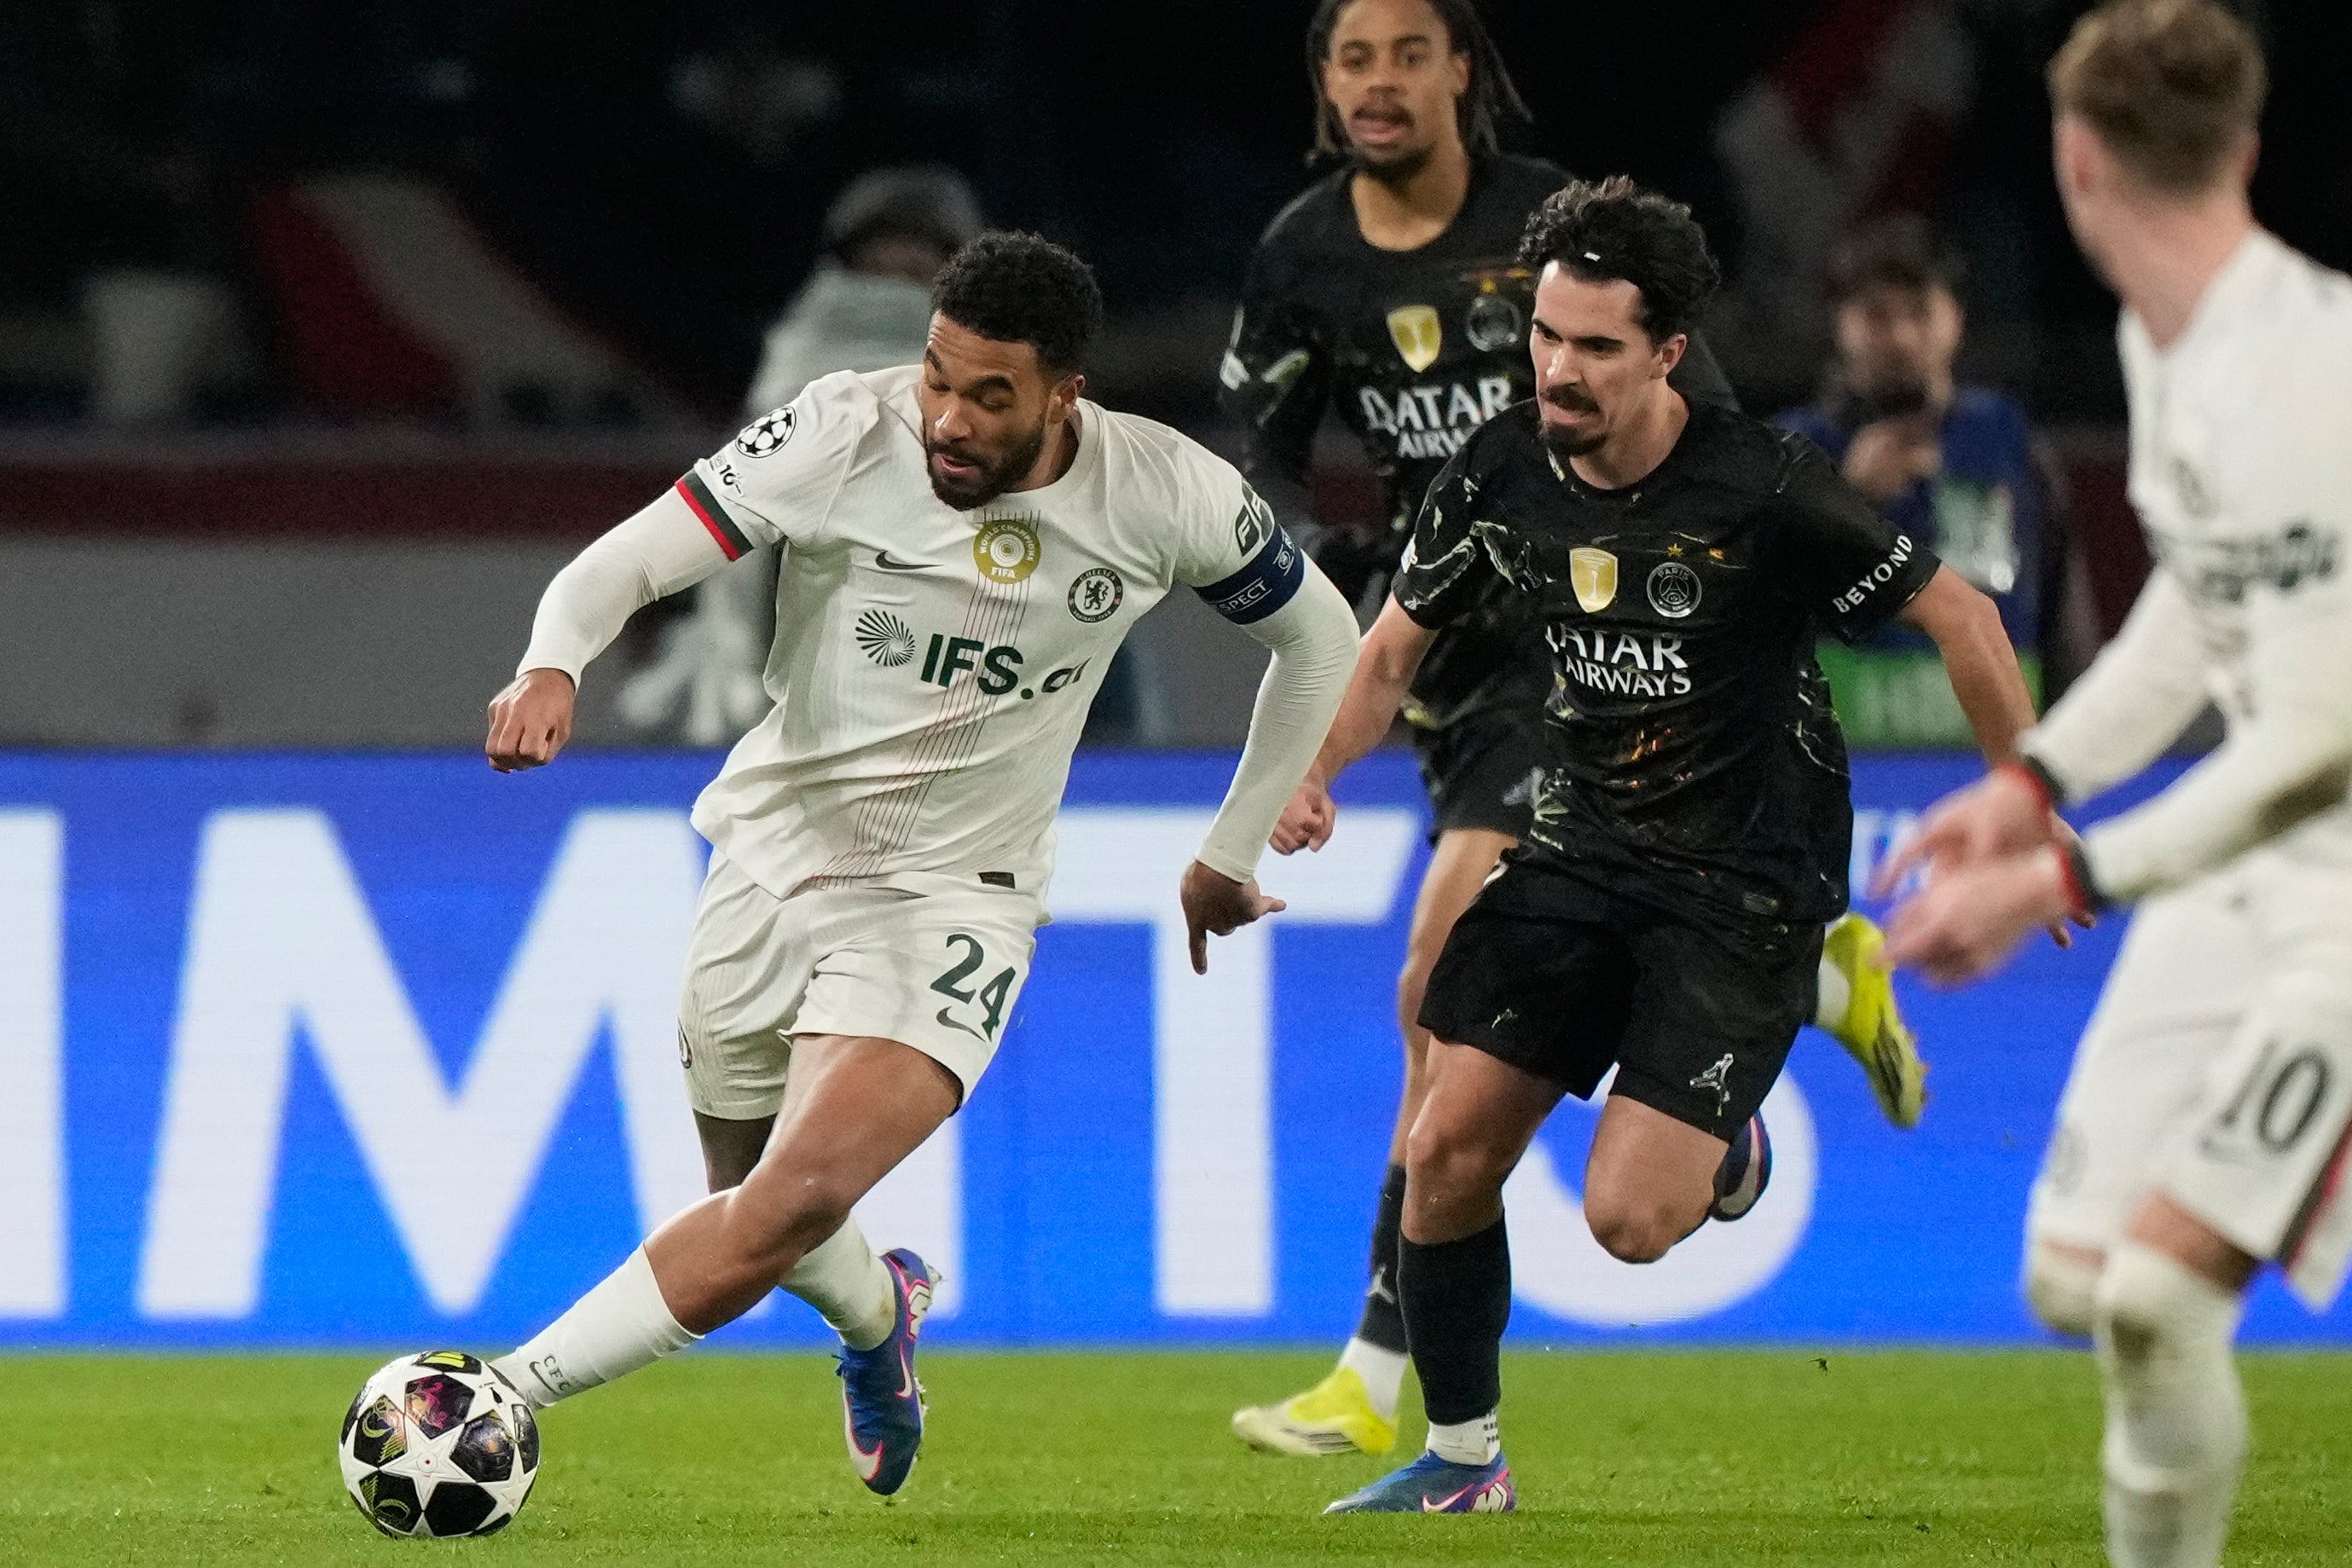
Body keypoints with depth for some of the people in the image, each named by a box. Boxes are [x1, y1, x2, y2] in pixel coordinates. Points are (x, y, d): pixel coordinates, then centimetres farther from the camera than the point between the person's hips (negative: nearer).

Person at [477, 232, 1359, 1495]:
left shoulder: (1163, 495, -13)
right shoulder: (845, 435, -16)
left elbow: (1318, 636, 6)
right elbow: (624, 562, -18)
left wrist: (1233, 854, 10)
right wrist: (551, 665, -40)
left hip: (950, 897, -2)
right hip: (774, 854, 2)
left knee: (794, 1205, -26)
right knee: (755, 1202, 17)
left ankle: (502, 1395, -26)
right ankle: (877, 1320, 53)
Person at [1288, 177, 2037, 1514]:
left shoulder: (1766, 488, -21)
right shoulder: (1504, 471, -5)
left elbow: (1959, 616, -12)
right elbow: (1402, 640, 10)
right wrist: (1318, 773, -8)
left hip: (1749, 884, -5)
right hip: (1584, 848, 5)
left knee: (1627, 1218, -15)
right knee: (1446, 1153, -4)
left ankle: (1724, 1148, 23)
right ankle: (1463, 1462, 16)